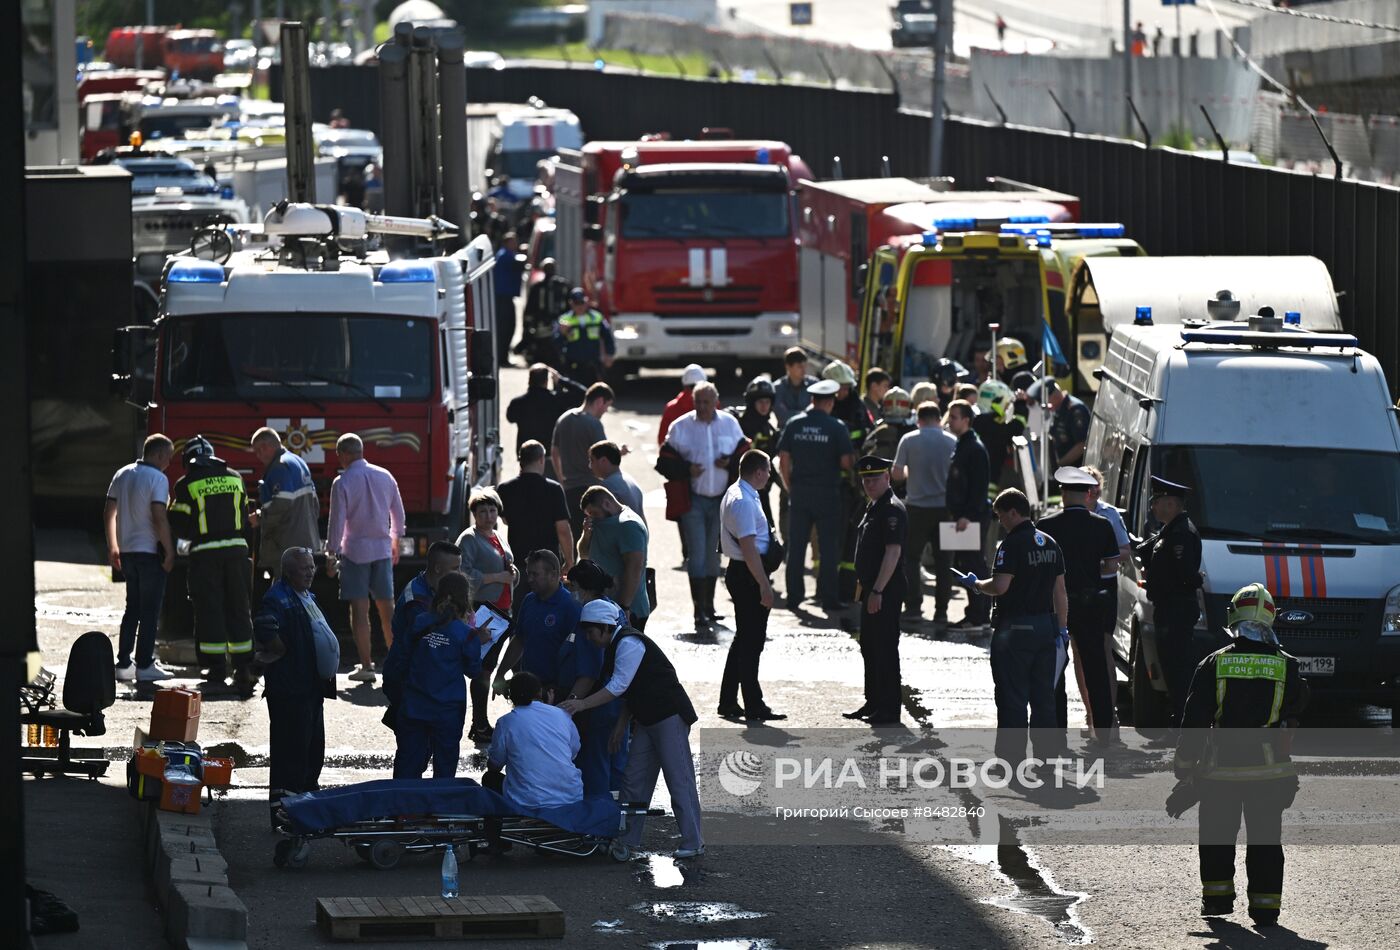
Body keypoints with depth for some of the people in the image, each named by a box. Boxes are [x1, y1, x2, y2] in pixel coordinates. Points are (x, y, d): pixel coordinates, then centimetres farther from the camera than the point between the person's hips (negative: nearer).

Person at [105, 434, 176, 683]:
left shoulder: (122, 475, 9)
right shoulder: (157, 478, -13)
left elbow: (109, 513, 12)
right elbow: (159, 518, -21)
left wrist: (113, 547, 20)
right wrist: (170, 551, -15)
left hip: (127, 551, 7)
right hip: (150, 551, -7)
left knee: (132, 608, 14)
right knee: (150, 611, -1)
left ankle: (123, 664, 12)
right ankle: (144, 666, -3)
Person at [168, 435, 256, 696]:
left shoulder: (187, 485, -2)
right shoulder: (234, 478, 9)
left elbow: (179, 525, -1)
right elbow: (244, 517, 15)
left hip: (205, 553, -3)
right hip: (236, 548, 3)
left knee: (209, 610, 2)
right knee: (238, 609, 10)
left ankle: (217, 672, -1)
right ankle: (244, 669, 10)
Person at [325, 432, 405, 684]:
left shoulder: (343, 482, -11)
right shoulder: (384, 476, 5)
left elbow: (337, 522, -11)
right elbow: (398, 512, 13)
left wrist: (330, 555, -4)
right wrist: (395, 541, 27)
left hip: (355, 552, -5)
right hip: (383, 549, 5)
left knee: (360, 609, -2)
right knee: (386, 607, 11)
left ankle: (366, 666, -5)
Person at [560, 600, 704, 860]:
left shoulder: (629, 644, -18)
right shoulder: (615, 646, 13)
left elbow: (618, 687, -24)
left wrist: (582, 704, -25)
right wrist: (623, 724, 13)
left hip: (669, 716, -10)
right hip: (647, 719, 10)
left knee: (679, 779, -7)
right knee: (634, 779, 9)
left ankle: (693, 842, -3)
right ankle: (626, 839, 14)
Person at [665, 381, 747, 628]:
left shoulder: (730, 424, 5)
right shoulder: (681, 426, -1)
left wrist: (731, 462, -9)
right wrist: (685, 470, -18)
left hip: (721, 499, 3)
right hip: (693, 499, -3)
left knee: (713, 554, 13)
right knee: (697, 555, -9)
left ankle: (709, 606, 24)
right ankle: (699, 610, -10)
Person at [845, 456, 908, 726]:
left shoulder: (893, 509, -16)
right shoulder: (875, 507, 16)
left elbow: (893, 552, -22)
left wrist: (877, 591, -24)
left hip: (886, 591, -10)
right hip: (871, 588, 10)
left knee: (885, 649, -6)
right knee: (869, 647, 16)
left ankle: (889, 709, -2)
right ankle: (873, 702, 25)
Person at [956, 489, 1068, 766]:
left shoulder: (1012, 545, -15)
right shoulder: (1050, 543, 10)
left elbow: (1000, 586, -24)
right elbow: (1060, 591, 12)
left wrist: (976, 584, -5)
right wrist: (1062, 627, 17)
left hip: (1015, 629, -7)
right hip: (1046, 626, 7)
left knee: (1012, 696, -2)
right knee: (1044, 696, 11)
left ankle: (1012, 756, -1)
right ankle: (1045, 751, 14)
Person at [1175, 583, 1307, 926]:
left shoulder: (1214, 664, -4)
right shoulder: (1287, 666, -2)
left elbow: (1194, 721, -3)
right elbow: (1295, 715, 11)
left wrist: (1184, 765, 5)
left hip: (1221, 769, 0)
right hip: (1270, 770, 1)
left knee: (1217, 835, 16)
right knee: (1266, 840, 8)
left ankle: (1217, 896, 19)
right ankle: (1265, 906, 6)